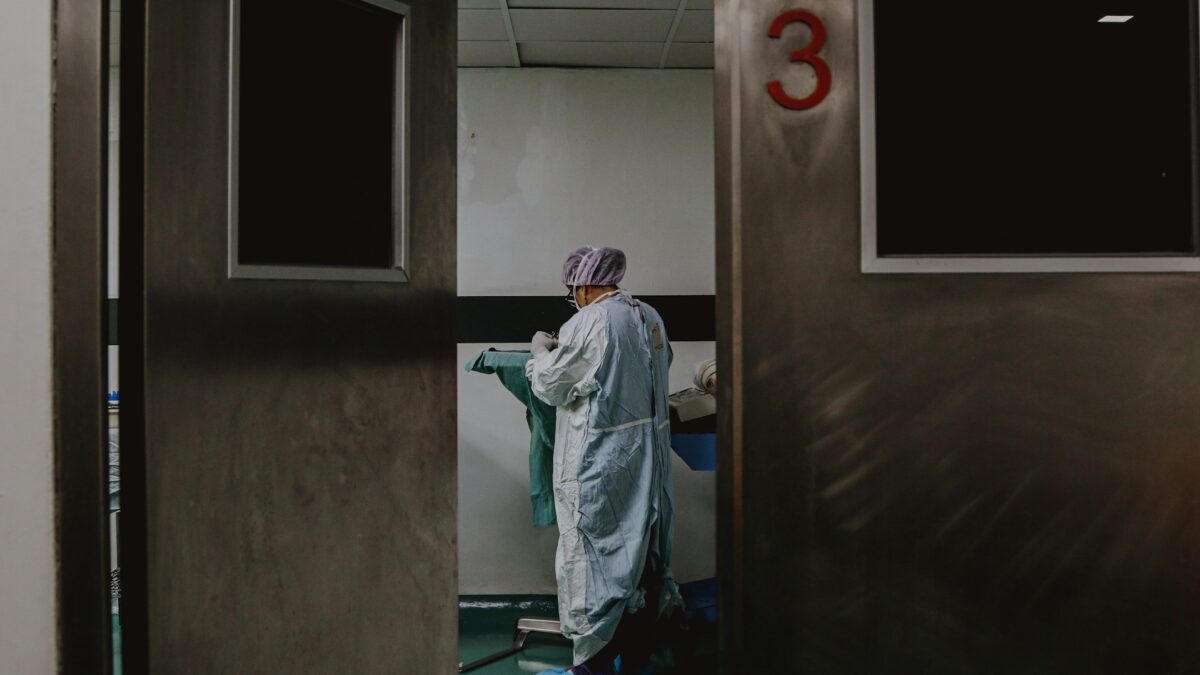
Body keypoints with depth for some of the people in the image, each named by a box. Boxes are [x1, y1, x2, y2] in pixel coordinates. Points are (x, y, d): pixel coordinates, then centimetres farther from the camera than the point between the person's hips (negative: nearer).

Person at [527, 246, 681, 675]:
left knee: (593, 552, 4)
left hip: (601, 459, -7)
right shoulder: (650, 318, 6)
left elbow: (549, 386, -11)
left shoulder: (588, 323, -16)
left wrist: (542, 351, 10)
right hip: (648, 457, 7)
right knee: (642, 550, 15)